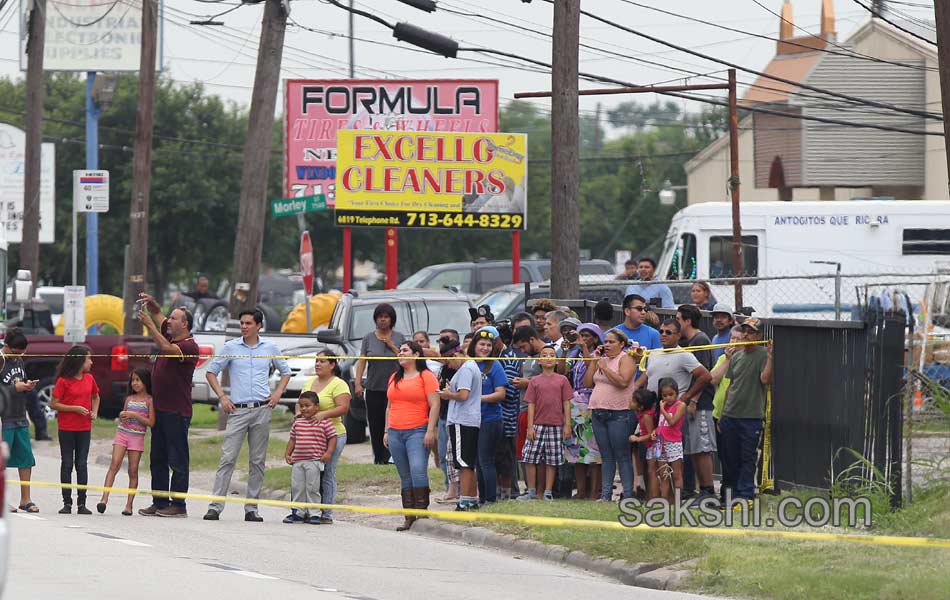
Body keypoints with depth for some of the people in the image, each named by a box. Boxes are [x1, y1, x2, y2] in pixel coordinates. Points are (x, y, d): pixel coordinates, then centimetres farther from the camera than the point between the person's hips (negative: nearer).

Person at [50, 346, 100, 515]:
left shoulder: (89, 379, 7)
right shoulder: (63, 381, -9)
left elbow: (95, 397, 24)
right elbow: (53, 404, -11)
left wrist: (94, 412, 5)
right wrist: (75, 409, -17)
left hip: (84, 428, 4)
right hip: (66, 429, -4)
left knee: (82, 464, 4)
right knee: (67, 464, 2)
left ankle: (81, 503, 6)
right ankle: (67, 503, 7)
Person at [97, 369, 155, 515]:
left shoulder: (149, 400, 0)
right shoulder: (129, 399, 13)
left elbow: (151, 422, -7)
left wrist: (134, 416, -15)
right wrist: (122, 416, -2)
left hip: (137, 437, -3)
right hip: (122, 433, 3)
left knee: (133, 470, -1)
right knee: (114, 464, -12)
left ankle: (129, 504, 2)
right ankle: (104, 498, -21)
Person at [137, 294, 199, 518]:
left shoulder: (189, 346, -12)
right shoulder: (170, 336, 12)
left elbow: (167, 348, -30)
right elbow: (158, 314, 24)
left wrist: (150, 326, -25)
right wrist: (151, 303, 3)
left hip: (177, 411, -9)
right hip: (160, 407, 9)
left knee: (177, 460, -5)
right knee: (157, 459, 10)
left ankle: (178, 505, -2)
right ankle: (160, 502, 15)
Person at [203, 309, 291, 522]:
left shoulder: (270, 348, 9)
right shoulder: (231, 347, 4)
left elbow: (285, 372, 22)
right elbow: (211, 372, 10)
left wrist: (278, 393, 7)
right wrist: (222, 396, -1)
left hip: (262, 409, 2)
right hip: (238, 409, -2)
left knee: (257, 461, 4)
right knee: (228, 458, -8)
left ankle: (252, 508, 9)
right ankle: (215, 506, -10)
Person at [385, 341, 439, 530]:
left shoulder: (426, 376, -1)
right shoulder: (394, 378, 19)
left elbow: (434, 405, -7)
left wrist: (430, 431, -14)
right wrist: (387, 431, 17)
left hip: (417, 431, -6)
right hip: (395, 434, 6)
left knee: (418, 470, -20)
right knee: (405, 477, 6)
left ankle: (422, 511, -17)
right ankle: (409, 519, 7)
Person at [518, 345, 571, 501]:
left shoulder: (562, 380, 5)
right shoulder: (534, 381, 6)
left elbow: (566, 404, 5)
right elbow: (531, 405, 4)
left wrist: (567, 425, -1)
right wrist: (530, 426, -3)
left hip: (556, 425, 0)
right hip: (538, 425, 0)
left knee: (552, 461, 2)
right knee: (530, 458, -3)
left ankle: (548, 492, 9)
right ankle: (531, 491, 7)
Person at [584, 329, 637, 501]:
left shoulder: (625, 359, -3)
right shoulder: (602, 360, 18)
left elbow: (623, 382, -18)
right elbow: (587, 383, 14)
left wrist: (605, 368, -13)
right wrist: (594, 362, 7)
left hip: (618, 414, -7)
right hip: (598, 413, 7)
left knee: (622, 456, -8)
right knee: (606, 456, 8)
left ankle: (628, 494, -8)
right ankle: (605, 494, 8)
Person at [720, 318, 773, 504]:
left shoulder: (763, 355, -5)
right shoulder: (736, 356, 14)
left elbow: (765, 379, -20)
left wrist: (770, 357, -28)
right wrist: (723, 414, 18)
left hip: (751, 417, -6)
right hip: (730, 416, 6)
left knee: (747, 458, -4)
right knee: (729, 457, 10)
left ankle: (745, 495, -1)